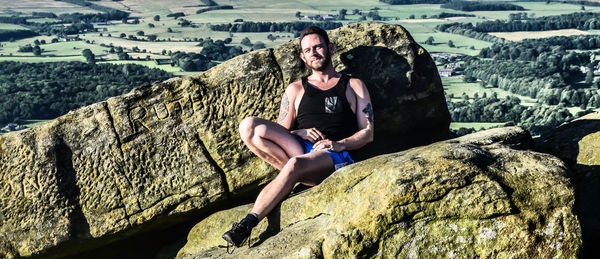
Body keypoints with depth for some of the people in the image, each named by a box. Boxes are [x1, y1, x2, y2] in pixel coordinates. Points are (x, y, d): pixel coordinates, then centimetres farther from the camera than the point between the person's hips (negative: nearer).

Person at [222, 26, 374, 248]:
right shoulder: (295, 89, 23)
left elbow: (368, 134, 10)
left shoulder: (354, 86, 18)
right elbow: (280, 133, 17)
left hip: (335, 158, -3)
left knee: (294, 165, -38)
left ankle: (248, 222, -32)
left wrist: (339, 144, -9)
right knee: (249, 127, -21)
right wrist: (299, 133, -6)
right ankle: (300, 174, -22)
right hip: (300, 148, 4)